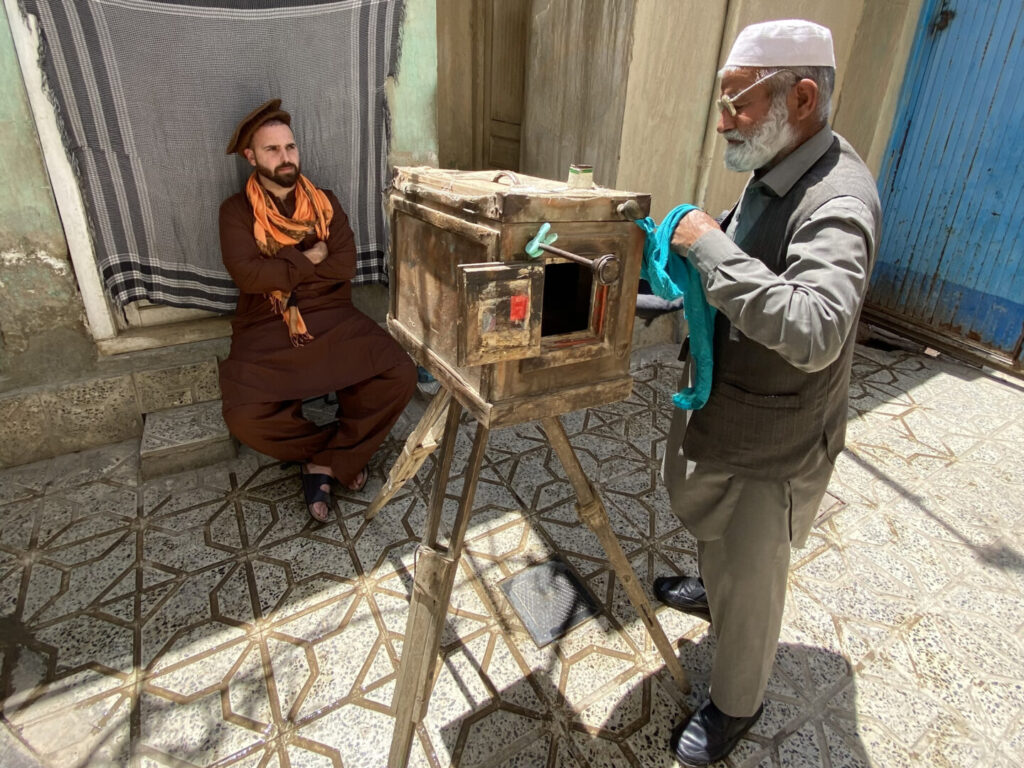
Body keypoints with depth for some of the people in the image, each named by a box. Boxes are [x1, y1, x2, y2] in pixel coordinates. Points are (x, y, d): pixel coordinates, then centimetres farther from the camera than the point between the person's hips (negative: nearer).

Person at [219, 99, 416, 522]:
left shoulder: (325, 201, 12)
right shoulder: (236, 210, 5)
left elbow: (345, 266, -2)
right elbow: (246, 274, -12)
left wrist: (280, 268, -5)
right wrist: (309, 259, -6)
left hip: (333, 319, 2)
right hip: (266, 330, -2)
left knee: (400, 375, -22)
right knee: (245, 417, -27)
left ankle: (323, 462, -5)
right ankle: (342, 452, 1)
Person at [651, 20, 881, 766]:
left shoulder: (838, 199, -27)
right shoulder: (773, 172, 2)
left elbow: (815, 332, -42)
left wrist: (709, 246, -35)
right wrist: (694, 248, 0)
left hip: (776, 442, -8)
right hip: (717, 408, 9)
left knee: (750, 581, 12)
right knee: (709, 523, 31)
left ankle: (736, 706, 38)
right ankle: (711, 586, 62)